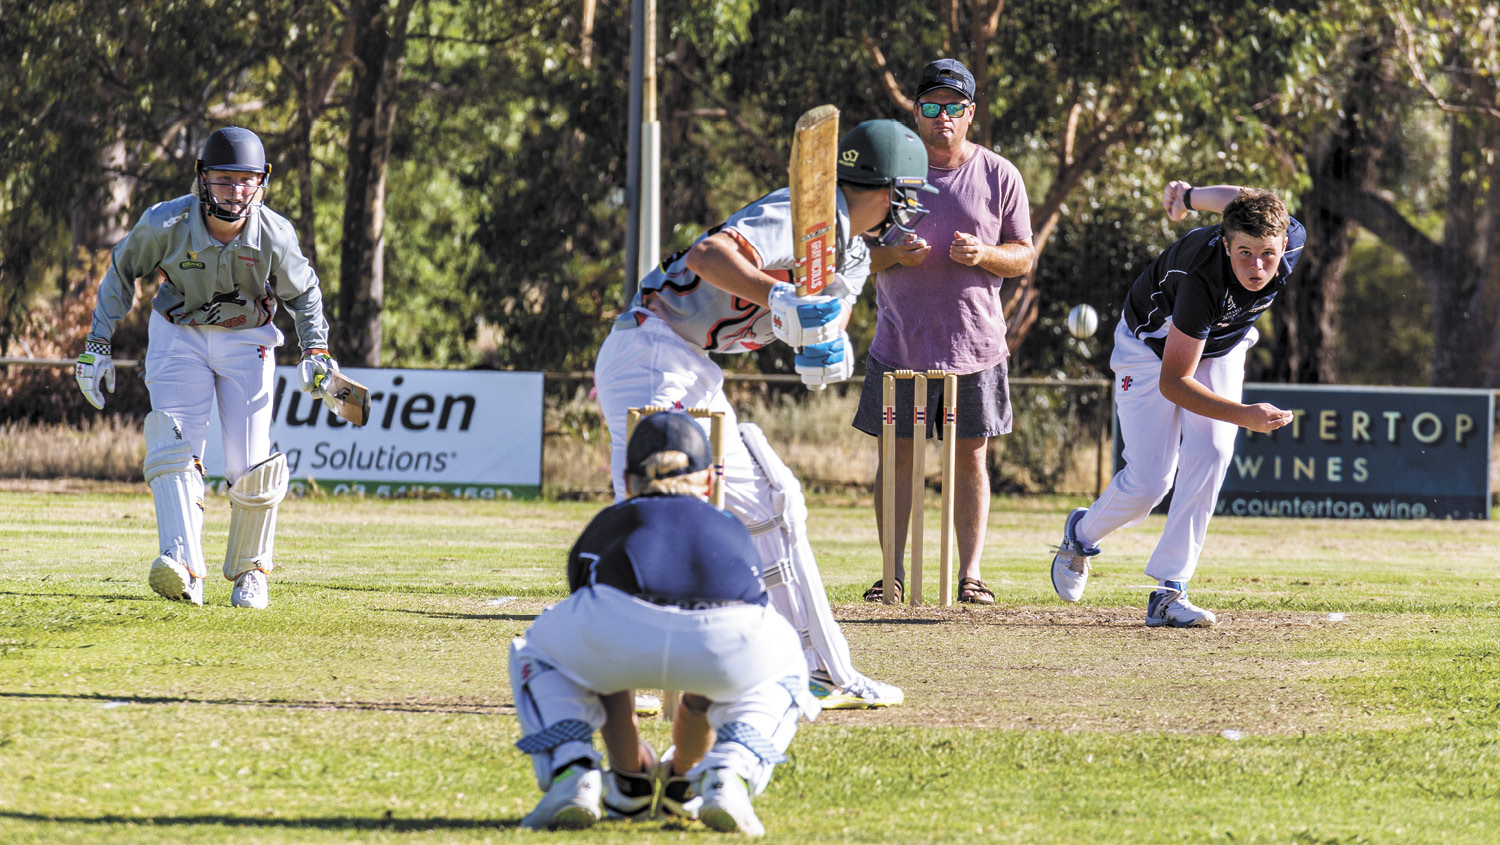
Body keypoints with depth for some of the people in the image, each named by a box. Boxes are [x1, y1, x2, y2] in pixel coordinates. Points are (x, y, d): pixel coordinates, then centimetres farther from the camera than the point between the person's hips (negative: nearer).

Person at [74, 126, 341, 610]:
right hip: (179, 337, 0)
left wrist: (316, 351, -7)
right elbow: (121, 274, -2)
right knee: (174, 443, -20)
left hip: (246, 342, 0)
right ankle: (184, 571, -32)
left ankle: (250, 571, 17)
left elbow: (303, 292, 2)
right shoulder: (165, 224, -21)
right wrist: (97, 345, -4)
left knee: (251, 468, -6)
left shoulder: (274, 236, -18)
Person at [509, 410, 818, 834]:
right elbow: (705, 685, 55)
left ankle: (571, 776, 12)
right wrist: (684, 764, 70)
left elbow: (604, 673, 50)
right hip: (729, 641, 0)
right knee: (783, 672, 38)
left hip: (623, 625, 0)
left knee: (536, 655, 36)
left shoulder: (605, 526, 40)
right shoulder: (732, 532, 42)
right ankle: (724, 778, 11)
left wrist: (628, 767, 65)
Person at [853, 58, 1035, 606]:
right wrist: (894, 255, -16)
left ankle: (970, 572, 5)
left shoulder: (999, 176, 4)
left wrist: (983, 255, -15)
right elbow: (858, 254, 6)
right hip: (900, 345, 0)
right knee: (897, 458, 1)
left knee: (971, 459, 2)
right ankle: (894, 573, 5)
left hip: (975, 346, 0)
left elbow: (1024, 255, 6)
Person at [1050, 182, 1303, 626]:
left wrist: (1190, 196, 16)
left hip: (1220, 347, 5)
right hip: (1152, 347, -5)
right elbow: (1172, 382, -35)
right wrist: (1244, 416, -46)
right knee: (1149, 481, -10)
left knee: (1210, 453, -18)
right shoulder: (1202, 278, -42)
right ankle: (1082, 534, 24)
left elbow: (1241, 197, -4)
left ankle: (1169, 592, -16)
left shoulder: (1292, 238, -28)